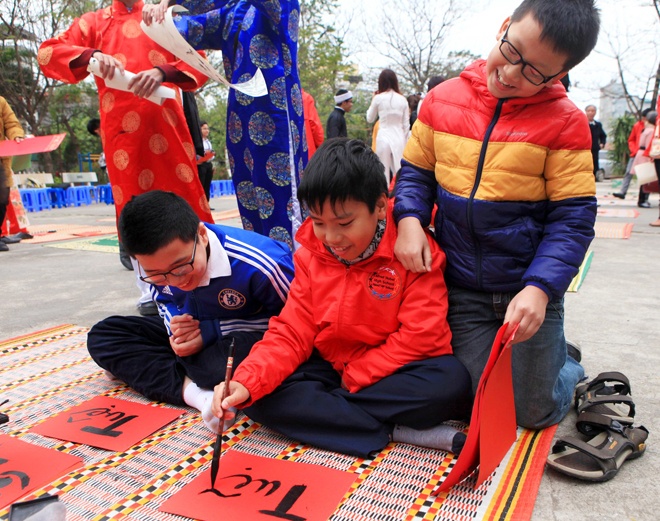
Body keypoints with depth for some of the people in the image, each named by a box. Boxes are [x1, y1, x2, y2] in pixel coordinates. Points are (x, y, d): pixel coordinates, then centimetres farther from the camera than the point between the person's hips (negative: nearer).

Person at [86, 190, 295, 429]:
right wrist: (177, 326, -22)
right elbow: (166, 303, 4)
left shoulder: (259, 266, -33)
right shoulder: (154, 264, -16)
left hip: (252, 337, -6)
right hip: (197, 330, 7)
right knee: (102, 336, -6)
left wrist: (212, 331, -28)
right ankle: (192, 391, -22)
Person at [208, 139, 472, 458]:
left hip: (390, 373, -3)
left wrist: (353, 377, -16)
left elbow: (421, 336, -18)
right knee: (260, 396, -21)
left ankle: (320, 407, -19)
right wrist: (246, 382, -23)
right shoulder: (310, 255, -3)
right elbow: (291, 333, -7)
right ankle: (398, 432, -22)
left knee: (451, 381, -33)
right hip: (329, 368, 4)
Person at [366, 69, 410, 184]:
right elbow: (406, 125, 7)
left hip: (383, 138, -2)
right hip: (399, 139, 2)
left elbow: (370, 119, 10)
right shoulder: (402, 99, 3)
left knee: (383, 172, 3)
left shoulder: (378, 98, -3)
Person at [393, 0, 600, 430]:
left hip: (528, 293, -2)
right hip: (463, 292, 2)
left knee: (533, 411, 9)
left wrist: (540, 288, -22)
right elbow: (416, 171, 7)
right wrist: (409, 219, -12)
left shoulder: (565, 122, -10)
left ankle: (564, 366, 41)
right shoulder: (443, 100, -3)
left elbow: (572, 218, -10)